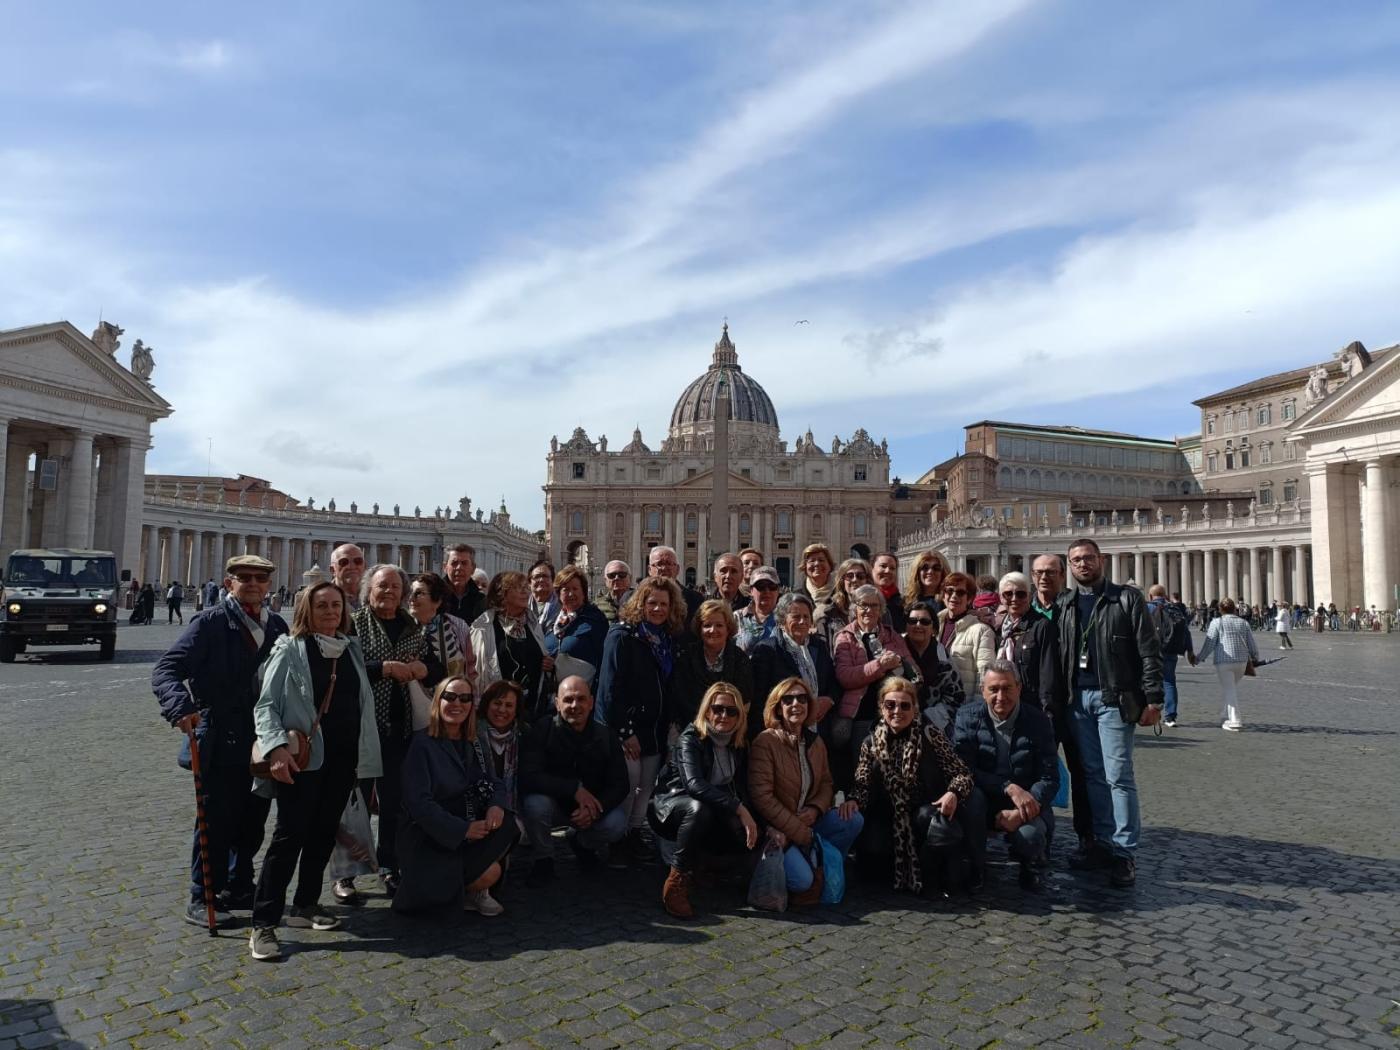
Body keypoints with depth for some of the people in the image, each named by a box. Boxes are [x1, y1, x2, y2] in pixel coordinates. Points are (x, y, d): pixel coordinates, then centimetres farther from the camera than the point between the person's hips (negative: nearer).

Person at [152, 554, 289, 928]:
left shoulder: (277, 625, 8)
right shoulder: (210, 623, -8)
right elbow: (166, 669, -14)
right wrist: (181, 706, -31)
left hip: (264, 740, 5)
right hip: (222, 742, -5)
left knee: (253, 820, 15)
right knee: (217, 820, 4)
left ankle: (238, 889, 33)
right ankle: (201, 899, 20)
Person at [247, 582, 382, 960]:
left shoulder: (352, 649, 11)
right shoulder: (290, 649, -4)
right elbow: (265, 704, -7)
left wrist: (367, 758, 9)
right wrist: (276, 747, -23)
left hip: (344, 757, 5)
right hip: (303, 757, -5)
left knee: (324, 833, 12)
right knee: (290, 834, -7)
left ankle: (305, 905, 27)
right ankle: (263, 924, 0)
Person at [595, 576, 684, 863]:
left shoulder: (669, 639, 9)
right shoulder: (622, 635, -11)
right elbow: (610, 687, -15)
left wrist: (670, 723, 6)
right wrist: (625, 732, -17)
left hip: (655, 729, 6)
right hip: (626, 728, -6)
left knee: (647, 785, 9)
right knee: (628, 784, -5)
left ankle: (634, 834, 23)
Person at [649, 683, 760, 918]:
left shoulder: (739, 744, -1)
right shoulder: (690, 738, -21)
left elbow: (743, 788, 0)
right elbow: (695, 784, -37)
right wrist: (739, 809, -42)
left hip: (713, 810, 6)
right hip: (671, 805, -6)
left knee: (747, 837, -19)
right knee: (698, 809, -39)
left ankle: (697, 860, 8)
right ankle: (676, 882, -26)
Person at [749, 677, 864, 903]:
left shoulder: (815, 742, 7)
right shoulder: (765, 741, -15)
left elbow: (826, 783, 14)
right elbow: (761, 796, -19)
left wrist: (815, 809, -10)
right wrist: (801, 833, -17)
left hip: (807, 821, 7)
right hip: (777, 830, -6)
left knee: (853, 819, -14)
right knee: (802, 880, -27)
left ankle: (820, 872, 0)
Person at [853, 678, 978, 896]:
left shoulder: (929, 735, -4)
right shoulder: (871, 743, 3)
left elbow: (961, 774, -6)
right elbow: (862, 786, -4)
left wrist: (953, 793, -28)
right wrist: (852, 803, -27)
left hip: (927, 812, -1)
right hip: (889, 818, 1)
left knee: (947, 830, -33)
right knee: (871, 847, -27)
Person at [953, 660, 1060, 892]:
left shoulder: (1037, 721, -3)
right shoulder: (968, 716, -5)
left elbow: (1050, 779, -6)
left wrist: (1021, 812, -23)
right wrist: (1009, 788, -25)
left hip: (1026, 805, 0)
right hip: (984, 803, 0)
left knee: (1029, 835, -32)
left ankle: (1031, 865, 8)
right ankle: (975, 864, -7)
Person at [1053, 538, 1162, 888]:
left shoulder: (1127, 598, 0)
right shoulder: (1063, 605, 12)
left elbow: (1149, 651, -4)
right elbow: (1056, 655, 13)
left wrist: (1153, 699, -10)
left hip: (1113, 698, -4)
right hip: (1078, 699, 4)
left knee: (1118, 776, -4)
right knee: (1092, 775, 10)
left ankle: (1124, 853, 3)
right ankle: (1103, 843, 19)